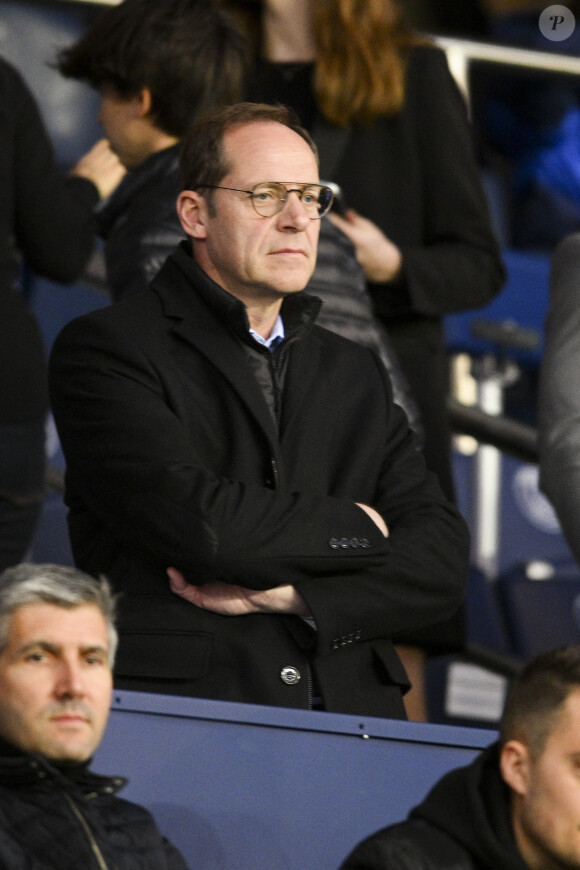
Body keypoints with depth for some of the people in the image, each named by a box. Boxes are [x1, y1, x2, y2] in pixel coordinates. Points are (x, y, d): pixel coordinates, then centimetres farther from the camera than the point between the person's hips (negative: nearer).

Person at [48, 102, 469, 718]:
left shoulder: (355, 376, 23)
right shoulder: (105, 349, 6)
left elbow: (443, 562, 12)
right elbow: (199, 523, -9)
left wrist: (292, 594, -4)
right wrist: (357, 528, 5)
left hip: (352, 720, 4)